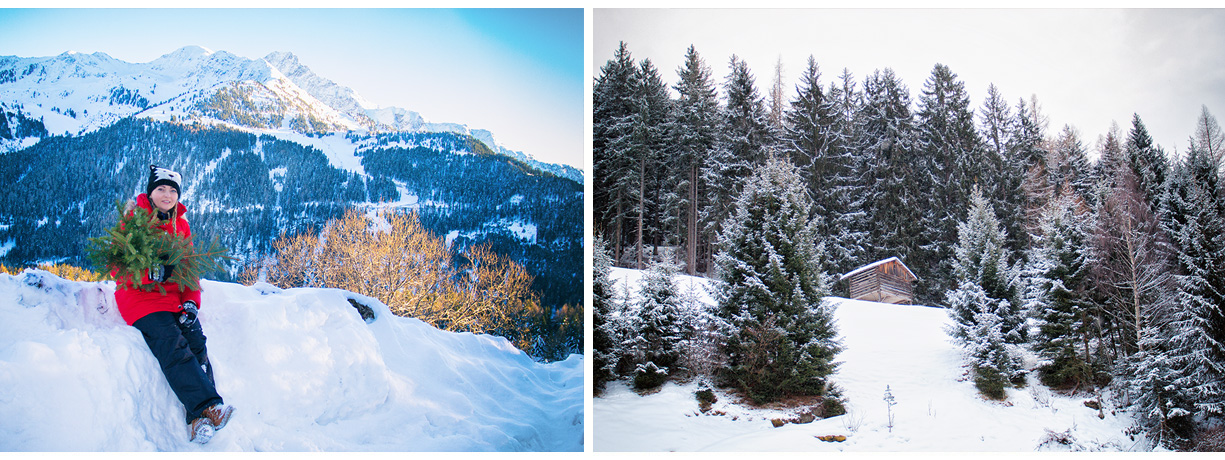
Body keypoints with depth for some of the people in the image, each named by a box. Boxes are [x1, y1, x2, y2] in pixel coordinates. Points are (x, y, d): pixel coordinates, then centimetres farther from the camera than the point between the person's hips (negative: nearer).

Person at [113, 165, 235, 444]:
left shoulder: (181, 225, 15)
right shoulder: (133, 221, 1)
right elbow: (118, 266, -4)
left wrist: (191, 301, -1)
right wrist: (146, 271, -25)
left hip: (172, 294, 5)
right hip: (139, 296, -5)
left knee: (196, 340, -17)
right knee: (172, 343, -26)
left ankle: (200, 420, -23)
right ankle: (207, 406, -39)